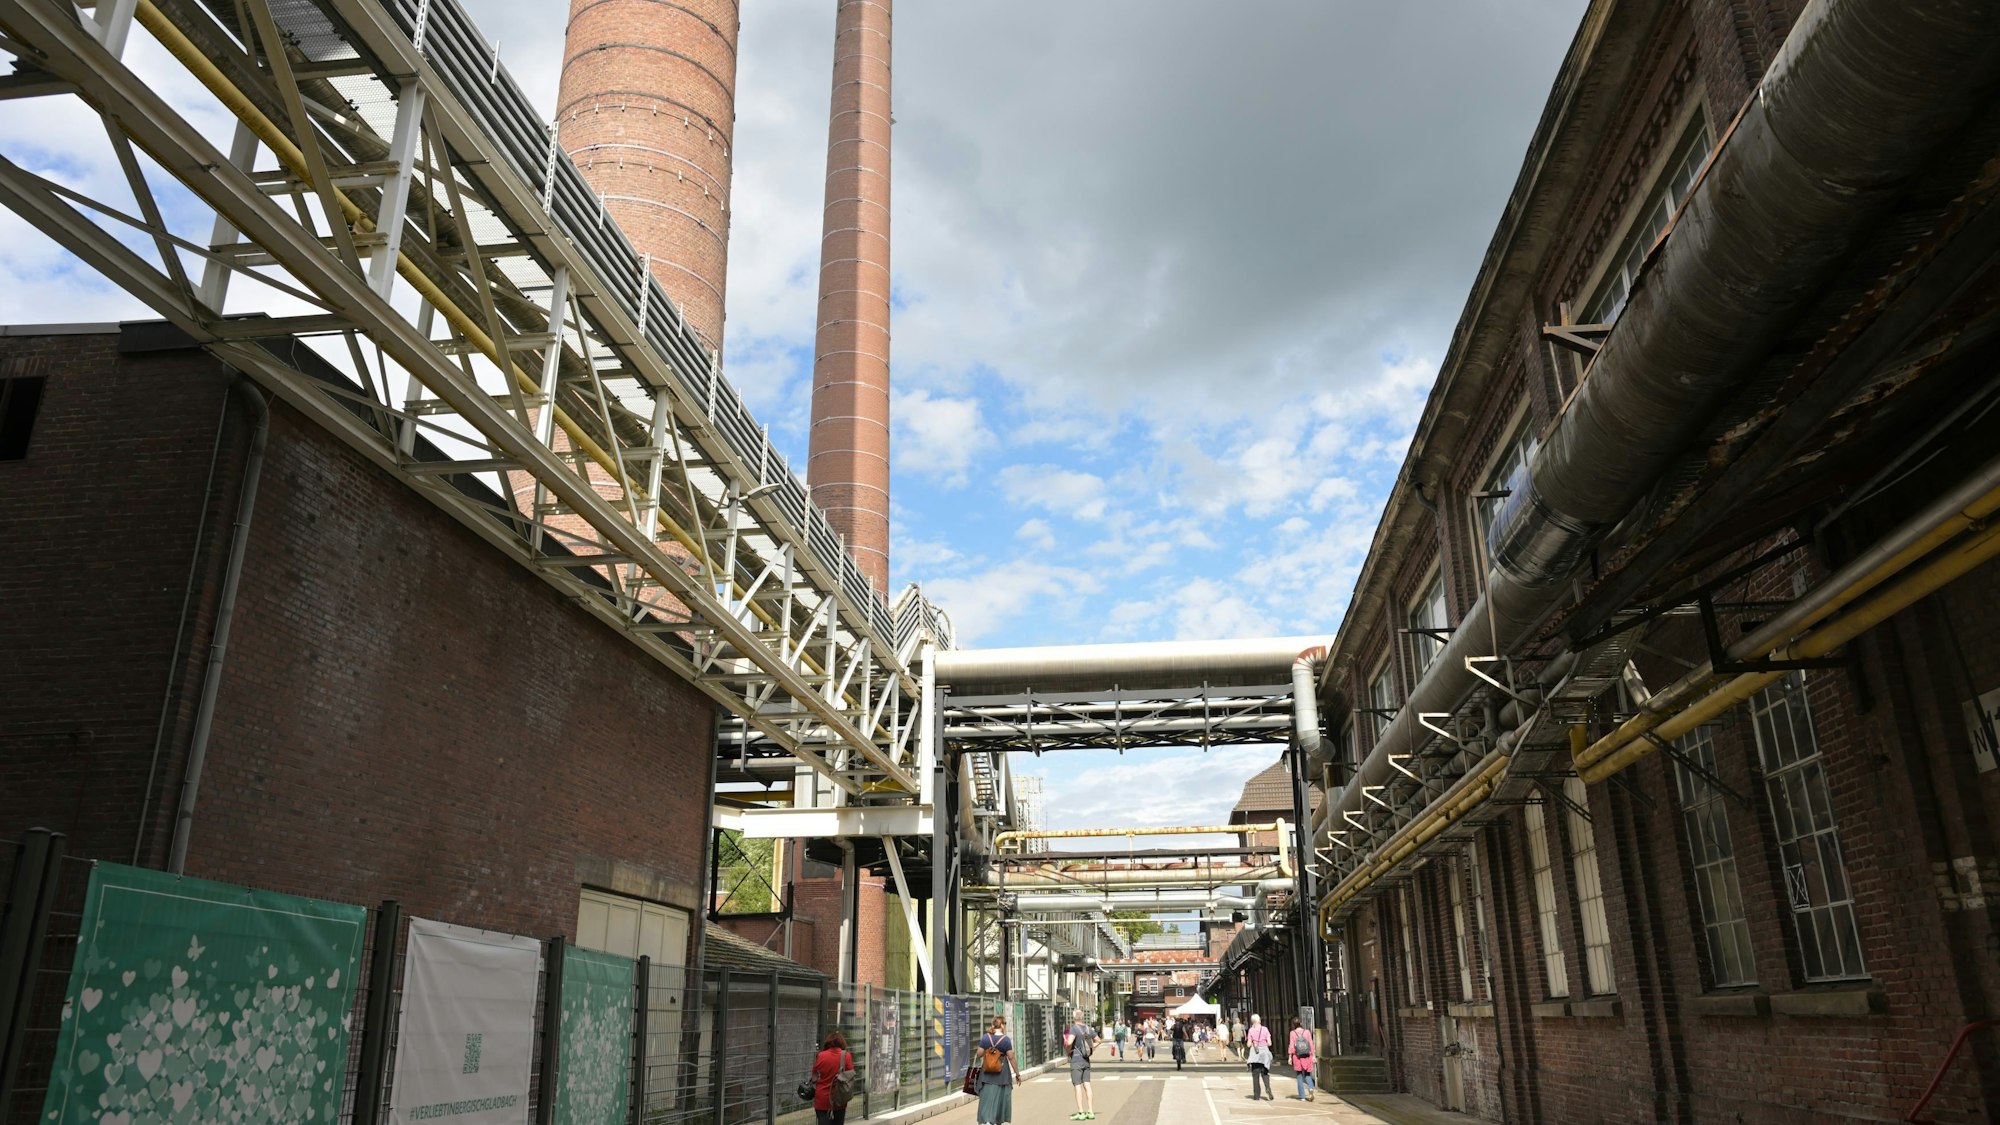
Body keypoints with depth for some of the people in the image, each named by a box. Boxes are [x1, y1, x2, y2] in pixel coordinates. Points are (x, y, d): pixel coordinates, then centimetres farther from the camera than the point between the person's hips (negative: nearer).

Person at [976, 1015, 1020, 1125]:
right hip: (1002, 1073, -2)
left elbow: (979, 1054, -2)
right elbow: (1011, 1058, -9)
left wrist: (976, 1057, 21)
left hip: (987, 1073, 2)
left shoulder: (985, 1037, -3)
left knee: (987, 1097, 5)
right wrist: (1017, 1073, 0)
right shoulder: (1006, 1039, -10)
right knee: (1000, 1098, 14)